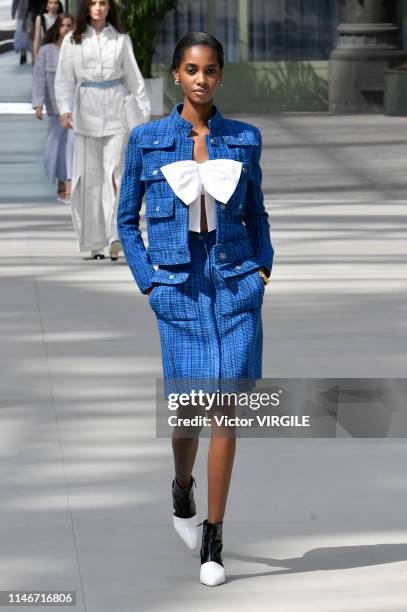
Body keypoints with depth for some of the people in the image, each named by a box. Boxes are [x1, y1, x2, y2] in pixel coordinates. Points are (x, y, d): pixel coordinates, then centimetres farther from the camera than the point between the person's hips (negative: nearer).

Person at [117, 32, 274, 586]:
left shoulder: (244, 139, 5)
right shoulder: (147, 140, 1)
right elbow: (127, 218, 9)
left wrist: (263, 265, 4)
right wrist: (148, 281, 0)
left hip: (236, 285, 1)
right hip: (179, 289, -1)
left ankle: (213, 540, 2)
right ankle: (182, 489, 36)